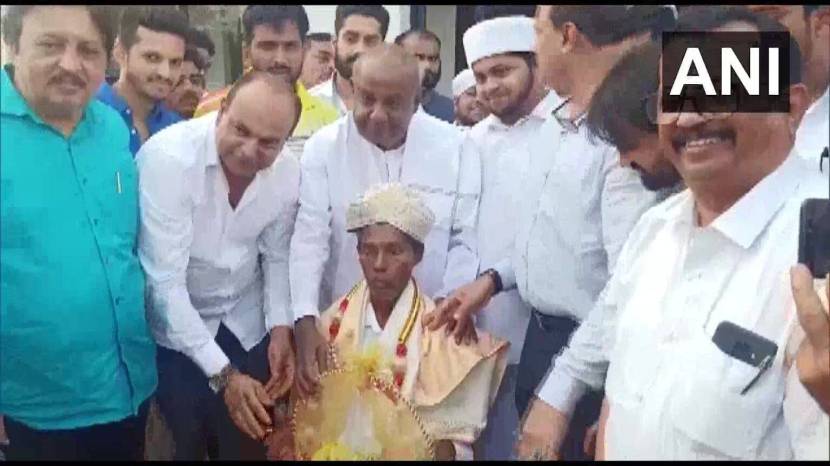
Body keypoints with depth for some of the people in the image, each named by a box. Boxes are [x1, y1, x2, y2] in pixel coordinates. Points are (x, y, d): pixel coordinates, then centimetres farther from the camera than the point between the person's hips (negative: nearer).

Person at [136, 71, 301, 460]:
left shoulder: (288, 173, -11)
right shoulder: (168, 156, -28)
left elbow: (276, 256, 3)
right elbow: (165, 280, -28)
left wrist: (280, 326, -12)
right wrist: (222, 373, -28)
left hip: (246, 324, 4)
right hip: (176, 328, -3)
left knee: (249, 441, 14)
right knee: (188, 443, 9)